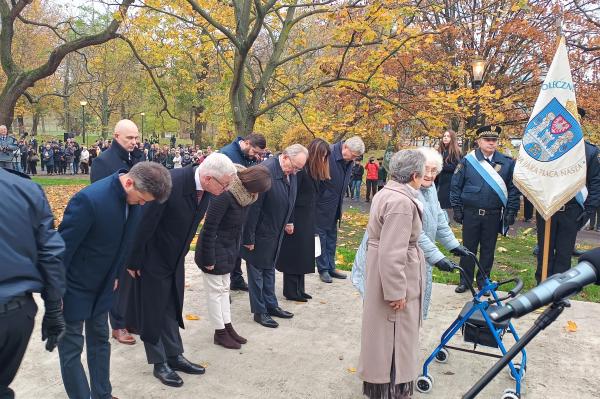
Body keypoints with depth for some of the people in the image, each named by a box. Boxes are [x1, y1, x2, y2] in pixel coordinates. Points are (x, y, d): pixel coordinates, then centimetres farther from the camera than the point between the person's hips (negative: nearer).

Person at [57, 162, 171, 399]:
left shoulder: (135, 199, -10)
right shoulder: (90, 200, -31)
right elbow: (63, 246, -24)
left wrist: (115, 276, 12)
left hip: (102, 285, 7)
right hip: (74, 286, -7)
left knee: (100, 340, 17)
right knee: (72, 347, 3)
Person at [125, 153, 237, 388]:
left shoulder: (206, 189, -11)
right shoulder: (170, 183, -33)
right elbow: (145, 224, -24)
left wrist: (182, 255, 12)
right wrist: (134, 261, -15)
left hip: (175, 258, 7)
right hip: (153, 258, -6)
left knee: (171, 308, 18)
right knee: (152, 311, 8)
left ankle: (174, 356, 31)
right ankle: (159, 363, 22)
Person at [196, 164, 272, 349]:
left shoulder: (244, 193, -5)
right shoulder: (224, 195, -28)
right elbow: (209, 228, -24)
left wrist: (236, 247, 9)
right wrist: (209, 259, -19)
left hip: (228, 247, 8)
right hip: (214, 248, -8)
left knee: (224, 287, 17)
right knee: (215, 289, 5)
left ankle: (227, 326, 29)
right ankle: (220, 332, 17)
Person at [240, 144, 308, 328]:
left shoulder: (291, 173, -4)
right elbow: (253, 207, -25)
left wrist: (288, 222, 14)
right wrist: (248, 238, -21)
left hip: (276, 232, 8)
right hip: (259, 233, -8)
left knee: (269, 269, 21)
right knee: (257, 271, 8)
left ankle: (271, 305, 34)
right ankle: (259, 311, 20)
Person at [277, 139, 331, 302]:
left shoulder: (315, 171, 9)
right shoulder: (301, 169, -17)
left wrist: (312, 221, 12)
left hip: (308, 220, 9)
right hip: (297, 219, -8)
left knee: (303, 255, 14)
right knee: (294, 254, 1)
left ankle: (299, 289, 24)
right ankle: (291, 292, 12)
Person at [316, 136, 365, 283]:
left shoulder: (349, 161, -1)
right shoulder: (328, 154, -24)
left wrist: (339, 203, 9)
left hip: (335, 206, 7)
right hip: (322, 205, -7)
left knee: (332, 237, 14)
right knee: (321, 236, 3)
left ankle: (331, 267, 25)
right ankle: (323, 269, 13)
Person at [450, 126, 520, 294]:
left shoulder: (506, 163, 1)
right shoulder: (467, 161, -2)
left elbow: (514, 188, 4)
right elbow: (456, 185, 1)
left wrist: (511, 211, -1)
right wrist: (457, 208, -2)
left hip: (493, 215, 1)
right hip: (470, 213, -1)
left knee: (488, 250, 11)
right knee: (468, 248, 9)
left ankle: (483, 281, 26)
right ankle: (465, 280, 22)